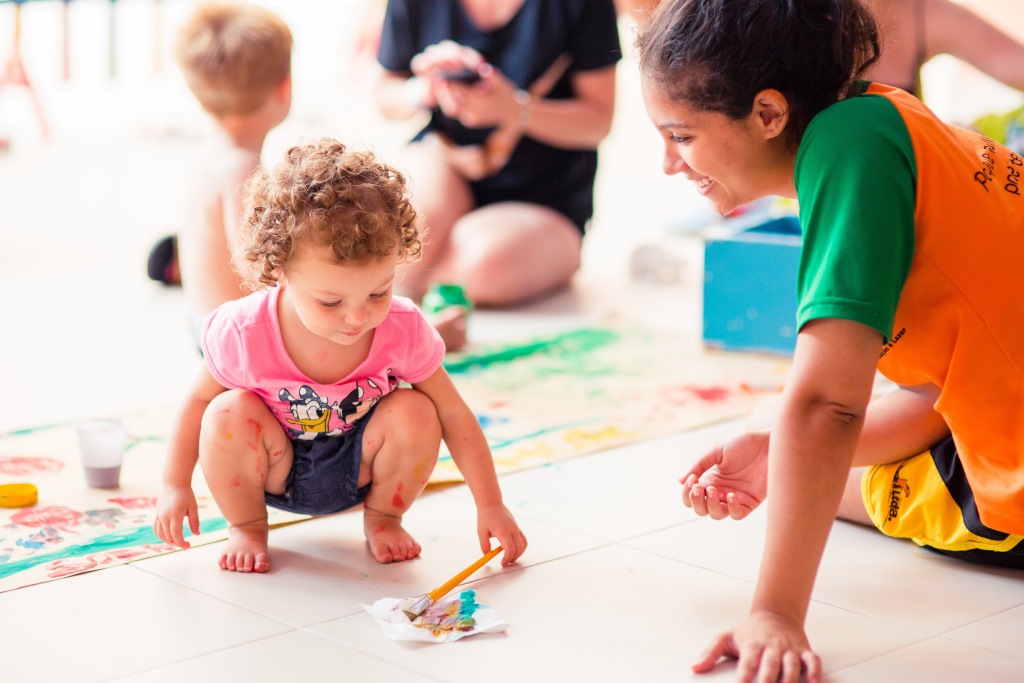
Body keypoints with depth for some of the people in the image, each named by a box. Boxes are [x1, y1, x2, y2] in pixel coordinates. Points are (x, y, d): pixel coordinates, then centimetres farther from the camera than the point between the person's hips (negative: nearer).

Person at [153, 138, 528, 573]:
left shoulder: (403, 332, -26)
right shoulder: (243, 334, -29)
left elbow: (454, 415, -15)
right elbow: (199, 400, -9)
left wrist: (490, 506, -14)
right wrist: (175, 485, -5)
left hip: (358, 469, 1)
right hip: (275, 472, -1)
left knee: (416, 413, -27)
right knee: (228, 415, -31)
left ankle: (383, 517, 3)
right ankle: (246, 526, -1)